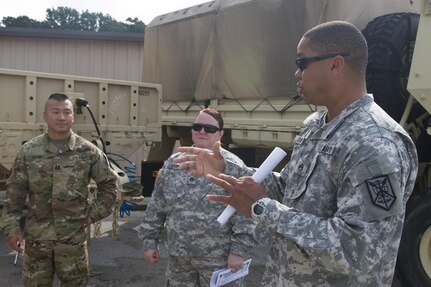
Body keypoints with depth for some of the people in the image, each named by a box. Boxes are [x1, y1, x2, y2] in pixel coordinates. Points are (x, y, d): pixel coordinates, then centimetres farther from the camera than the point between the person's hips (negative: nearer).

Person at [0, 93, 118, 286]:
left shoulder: (88, 151, -4)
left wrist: (94, 214, 1)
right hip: (36, 239, 1)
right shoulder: (29, 151, -1)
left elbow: (109, 184, 6)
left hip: (73, 239, 0)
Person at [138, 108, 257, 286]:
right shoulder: (173, 163, 6)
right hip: (178, 257, 5)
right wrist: (150, 240, 8)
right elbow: (157, 206, 10)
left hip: (219, 258, -4)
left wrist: (239, 250, -16)